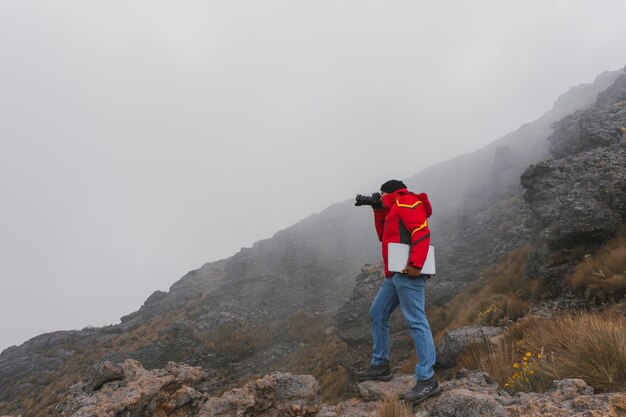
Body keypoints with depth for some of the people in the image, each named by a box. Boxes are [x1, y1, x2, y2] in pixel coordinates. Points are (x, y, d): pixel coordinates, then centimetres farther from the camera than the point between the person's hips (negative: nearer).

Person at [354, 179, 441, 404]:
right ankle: (380, 365, 23)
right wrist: (379, 210, 19)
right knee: (377, 314, 15)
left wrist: (415, 265, -26)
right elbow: (384, 236, 28)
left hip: (407, 273, -11)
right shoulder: (396, 209, 25)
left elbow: (422, 232, -18)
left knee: (416, 321, -13)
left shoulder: (406, 202, -5)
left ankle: (427, 380, -11)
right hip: (395, 274, 11)